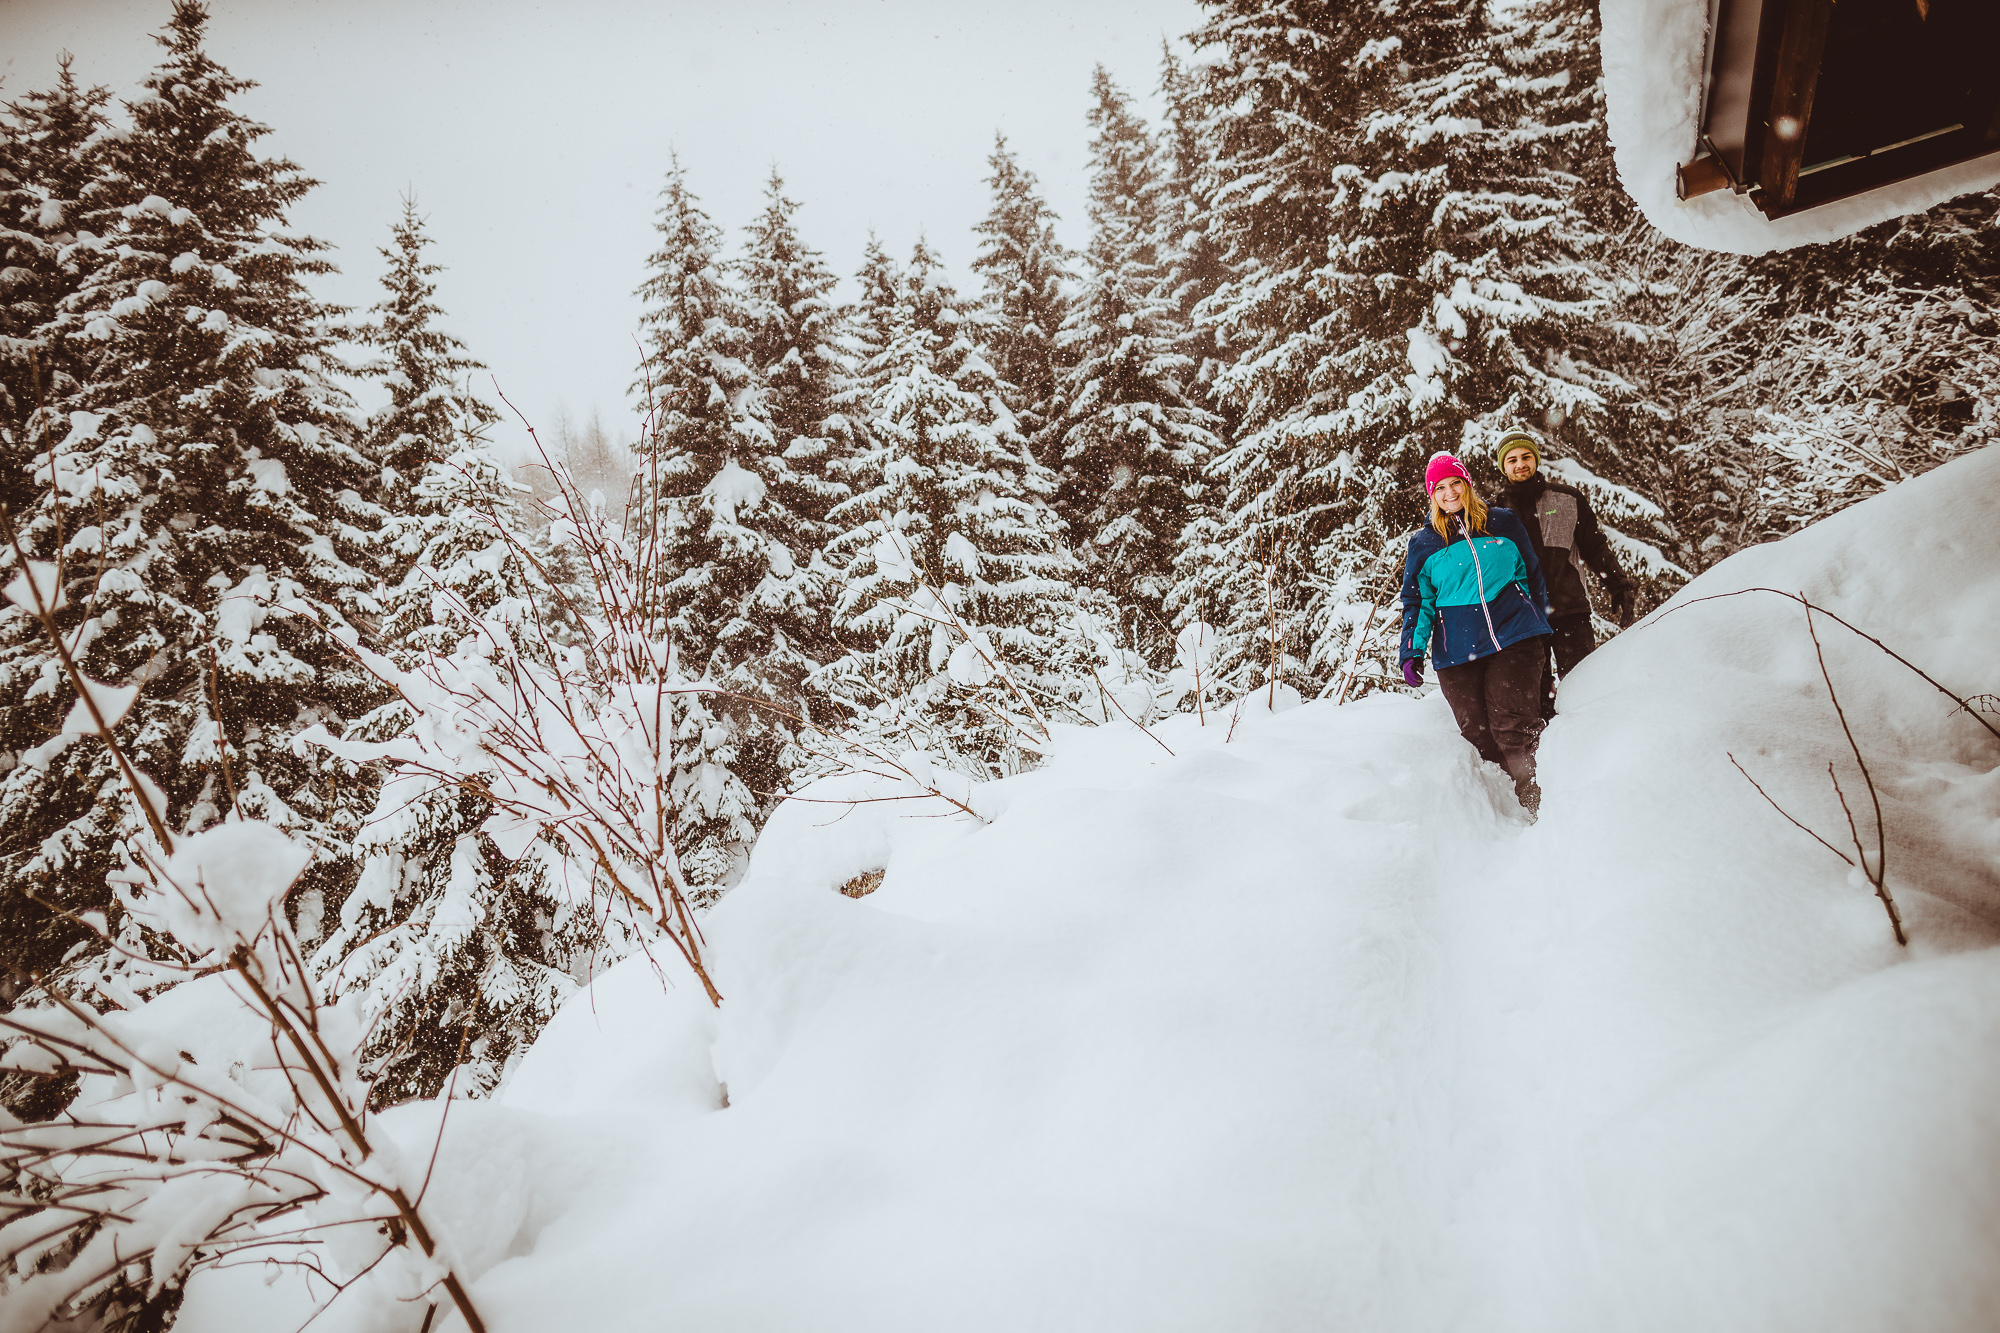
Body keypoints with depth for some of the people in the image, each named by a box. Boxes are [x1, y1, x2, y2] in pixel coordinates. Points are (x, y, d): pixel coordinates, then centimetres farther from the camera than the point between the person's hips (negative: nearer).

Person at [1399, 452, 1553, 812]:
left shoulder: (1504, 523, 13)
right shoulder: (1423, 543, 13)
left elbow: (1533, 577, 19)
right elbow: (1417, 602, 14)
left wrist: (1545, 634, 19)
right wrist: (1412, 652, 2)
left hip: (1515, 637, -1)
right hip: (1456, 653, 1)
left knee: (1514, 730, -14)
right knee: (1479, 738, -2)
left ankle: (1539, 806, -8)